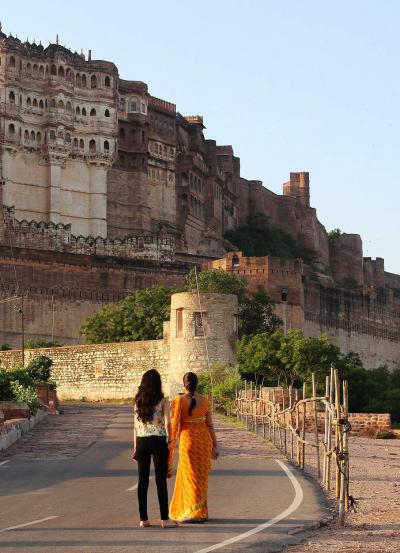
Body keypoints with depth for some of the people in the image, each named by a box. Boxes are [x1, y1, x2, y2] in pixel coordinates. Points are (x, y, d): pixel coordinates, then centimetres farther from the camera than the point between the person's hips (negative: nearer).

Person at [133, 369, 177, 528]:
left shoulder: (138, 401, 6)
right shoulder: (162, 401, -5)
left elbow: (136, 426, 7)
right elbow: (167, 423, -12)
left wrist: (135, 447, 12)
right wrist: (169, 438, 7)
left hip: (141, 441, 3)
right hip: (158, 441, -3)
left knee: (142, 480, 8)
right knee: (161, 480, 1)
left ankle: (143, 519, 9)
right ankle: (164, 519, 1)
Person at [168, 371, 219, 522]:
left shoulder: (179, 401, -10)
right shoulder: (205, 401, 2)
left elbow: (175, 425, -10)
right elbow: (210, 425, 4)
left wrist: (170, 446, -3)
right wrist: (215, 446, 10)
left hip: (188, 439, -4)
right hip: (205, 440, 4)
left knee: (190, 476, 4)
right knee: (201, 477, 14)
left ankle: (195, 513, -2)